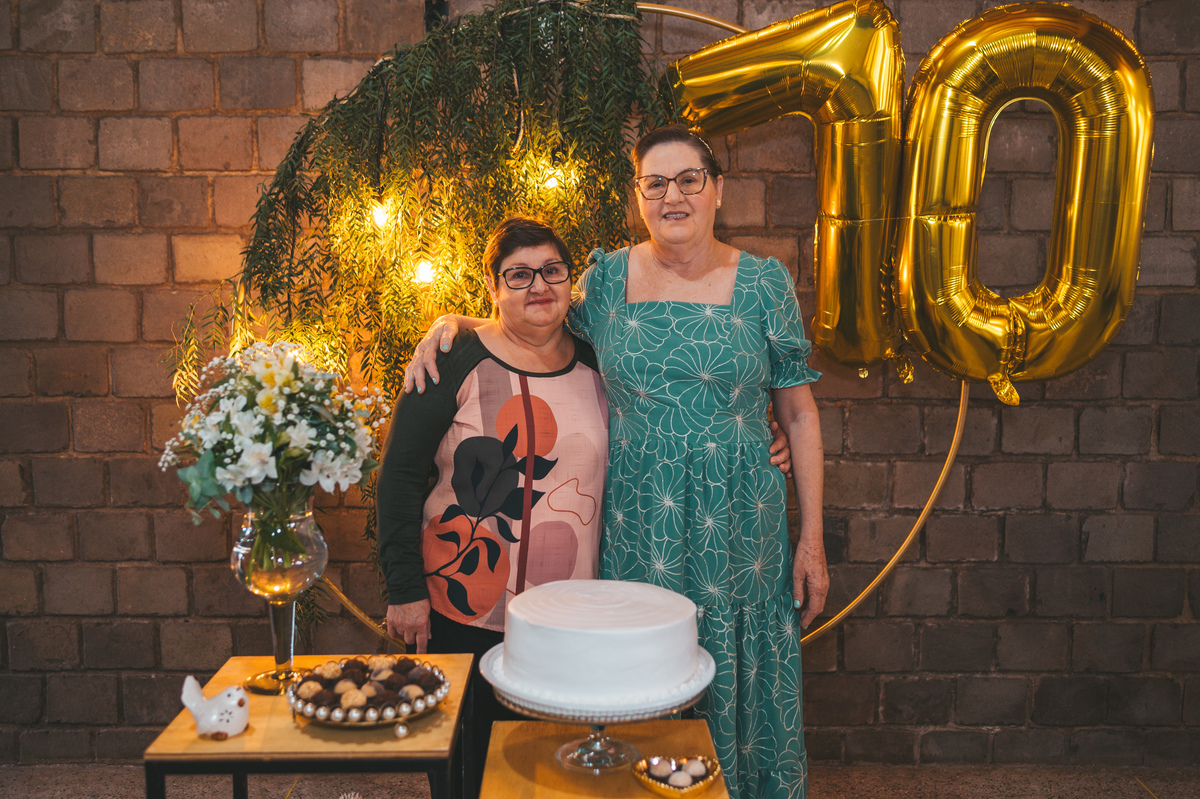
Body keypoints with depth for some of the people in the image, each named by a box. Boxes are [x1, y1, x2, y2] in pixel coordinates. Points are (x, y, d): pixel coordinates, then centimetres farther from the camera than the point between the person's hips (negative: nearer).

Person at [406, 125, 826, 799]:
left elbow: (799, 415, 2)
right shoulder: (607, 279, 2)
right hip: (635, 525, 1)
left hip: (741, 528, 0)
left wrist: (813, 540, 0)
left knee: (738, 685, 11)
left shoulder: (765, 283, -1)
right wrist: (454, 323, -2)